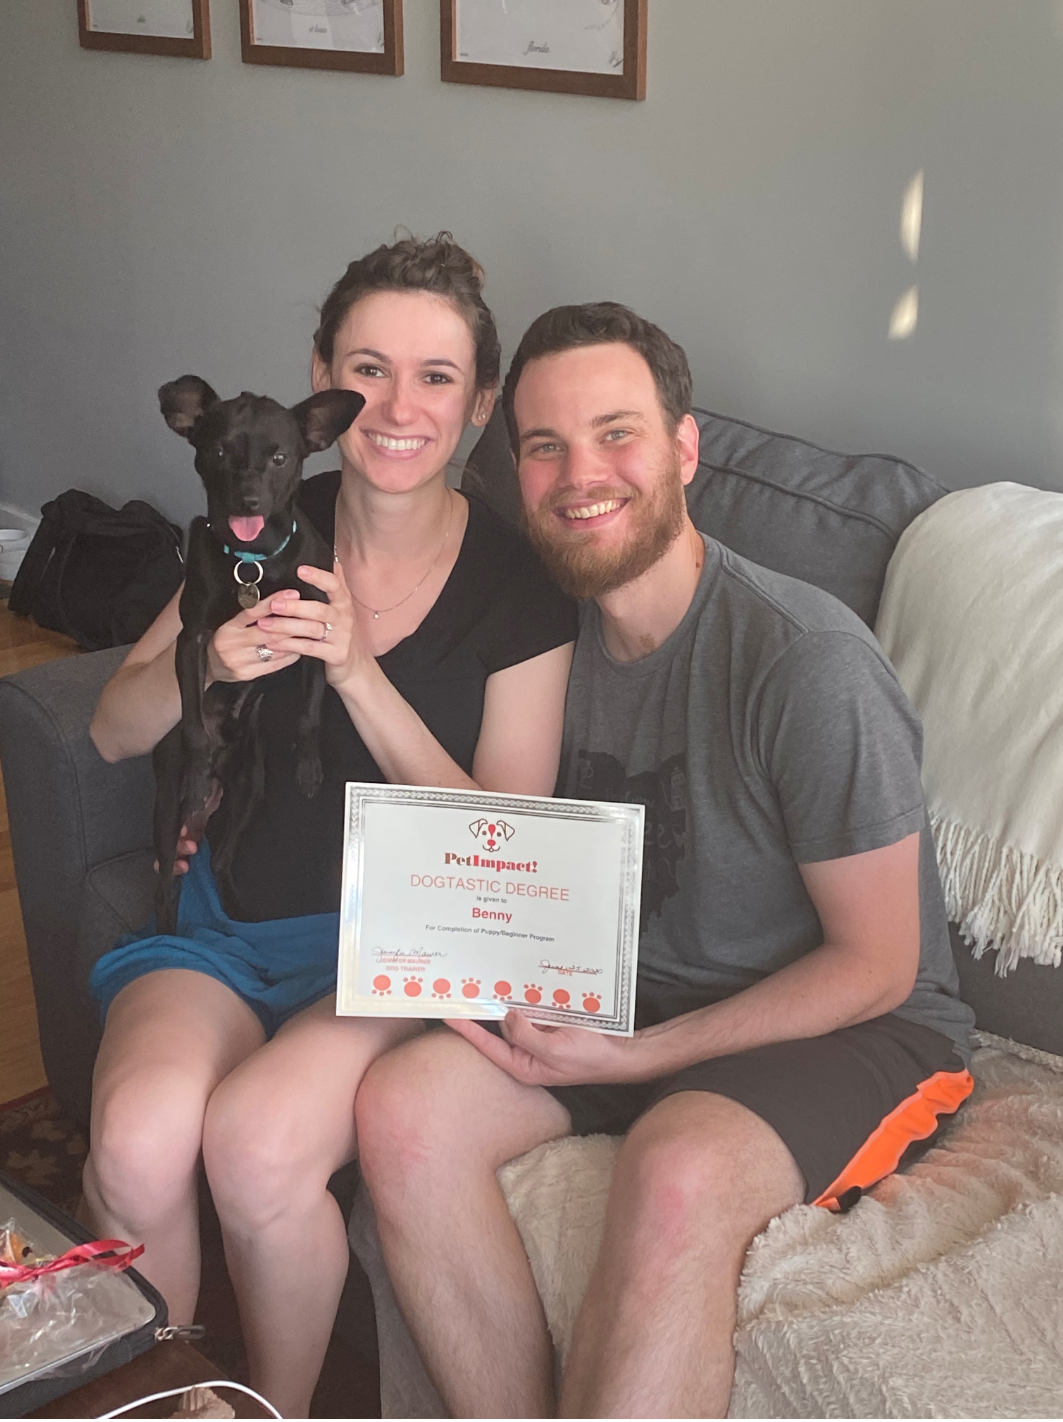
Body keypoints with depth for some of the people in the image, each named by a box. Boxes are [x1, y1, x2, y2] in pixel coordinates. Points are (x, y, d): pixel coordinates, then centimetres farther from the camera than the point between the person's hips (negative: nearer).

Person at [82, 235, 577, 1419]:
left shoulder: (521, 589, -7)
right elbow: (113, 734, 7)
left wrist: (357, 670, -20)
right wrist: (207, 665, -17)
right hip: (228, 913, 3)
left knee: (258, 1139, -30)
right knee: (139, 1138, -27)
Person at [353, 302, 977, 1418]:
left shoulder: (807, 664, -22)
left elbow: (874, 967, -15)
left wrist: (637, 1055, -19)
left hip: (848, 1028, -6)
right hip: (621, 989, 6)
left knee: (677, 1174, -37)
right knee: (402, 1107, -19)